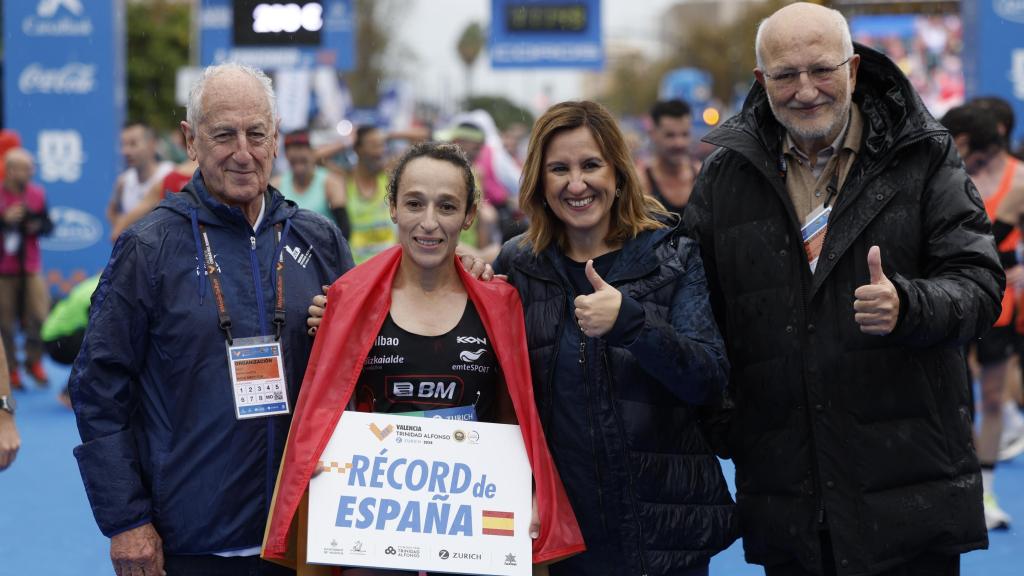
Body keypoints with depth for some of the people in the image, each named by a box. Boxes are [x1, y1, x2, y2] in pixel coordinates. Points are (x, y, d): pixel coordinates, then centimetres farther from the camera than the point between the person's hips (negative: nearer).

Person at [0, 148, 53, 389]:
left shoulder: (37, 193, 2)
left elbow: (48, 225, 10)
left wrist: (38, 226, -10)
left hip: (31, 267, 3)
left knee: (39, 316, -4)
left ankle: (34, 362, 16)